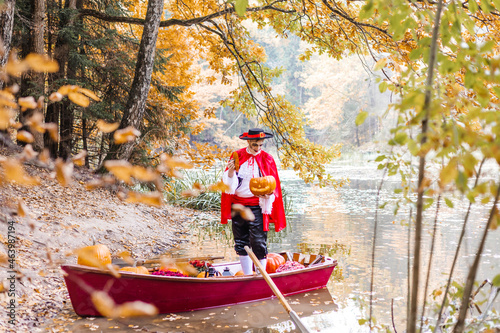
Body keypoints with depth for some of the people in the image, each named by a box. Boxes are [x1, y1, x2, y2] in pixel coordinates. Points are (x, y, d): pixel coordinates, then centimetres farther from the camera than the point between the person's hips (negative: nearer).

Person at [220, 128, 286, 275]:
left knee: (258, 243, -7)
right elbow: (229, 183, 4)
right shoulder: (237, 156, 4)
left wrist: (267, 194, -20)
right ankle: (247, 276, 21)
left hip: (257, 207, -3)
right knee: (241, 243, 9)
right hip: (237, 206, 3)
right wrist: (231, 171, -17)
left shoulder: (267, 159, 0)